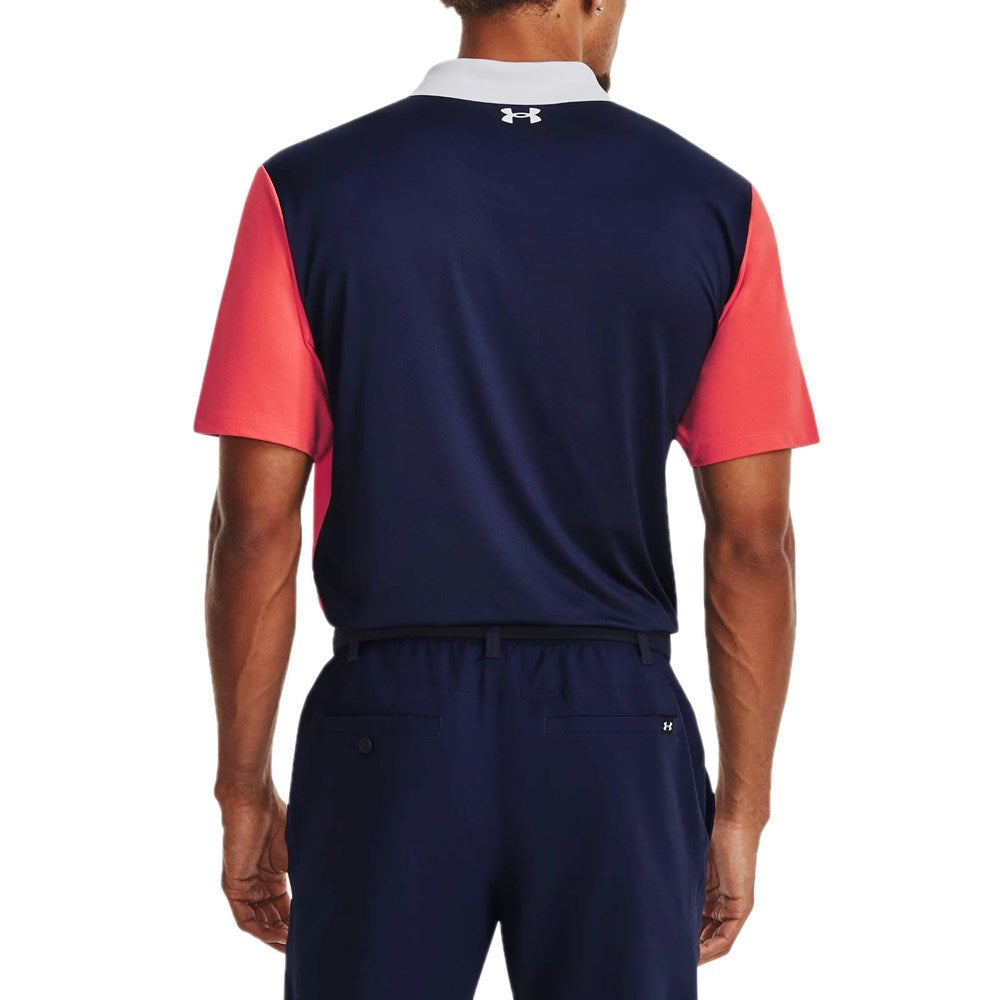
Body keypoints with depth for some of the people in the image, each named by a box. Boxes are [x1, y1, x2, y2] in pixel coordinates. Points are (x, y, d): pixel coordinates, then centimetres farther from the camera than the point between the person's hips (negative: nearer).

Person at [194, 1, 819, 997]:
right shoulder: (713, 207, -3)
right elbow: (753, 538, -2)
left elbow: (256, 523, -6)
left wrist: (244, 792, 4)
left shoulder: (308, 194, -5)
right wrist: (740, 808, 7)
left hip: (389, 737, 0)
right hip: (619, 746, 1)